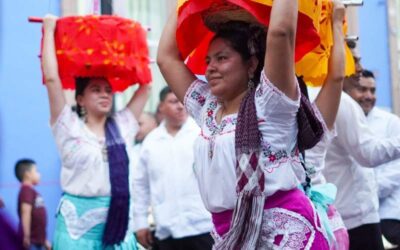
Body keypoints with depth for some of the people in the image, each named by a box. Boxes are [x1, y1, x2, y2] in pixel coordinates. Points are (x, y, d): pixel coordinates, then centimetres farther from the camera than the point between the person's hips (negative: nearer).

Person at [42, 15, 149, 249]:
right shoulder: (69, 126, 1)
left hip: (118, 221, 4)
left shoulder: (122, 125, 12)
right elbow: (51, 78, -7)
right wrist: (49, 30, 1)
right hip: (79, 225, -4)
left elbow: (145, 84, 16)